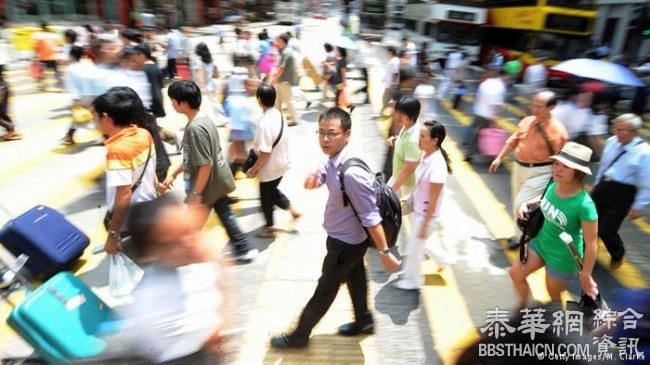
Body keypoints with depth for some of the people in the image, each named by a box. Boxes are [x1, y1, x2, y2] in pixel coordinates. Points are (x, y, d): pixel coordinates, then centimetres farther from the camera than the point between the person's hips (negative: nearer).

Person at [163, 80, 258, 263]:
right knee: (225, 216, 21)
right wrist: (174, 174, 18)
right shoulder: (203, 120, 4)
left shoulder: (195, 128, -27)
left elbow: (205, 165, -27)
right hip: (218, 182, 9)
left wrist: (196, 194, -21)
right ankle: (243, 250, 32)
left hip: (207, 185, -9)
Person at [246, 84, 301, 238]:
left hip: (270, 168, -8)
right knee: (272, 191, 29)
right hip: (281, 163, 8)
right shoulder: (279, 115, -3)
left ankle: (270, 228, 30)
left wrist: (253, 169, -15)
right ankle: (291, 209, 29)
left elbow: (265, 153, -28)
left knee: (266, 197, 13)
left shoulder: (265, 123, -29)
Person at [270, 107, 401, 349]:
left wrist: (384, 252, -21)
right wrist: (312, 180, -14)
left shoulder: (352, 173, -36)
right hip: (347, 238, 8)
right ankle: (363, 321, 52)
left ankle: (299, 336, 33)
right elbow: (319, 178, 10)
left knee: (325, 290, 11)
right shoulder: (333, 160, -9)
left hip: (346, 243, -8)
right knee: (354, 279, 27)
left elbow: (371, 217, -30)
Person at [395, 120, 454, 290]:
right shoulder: (426, 155, -4)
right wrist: (410, 198, 17)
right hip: (420, 211, 8)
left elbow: (433, 200, -24)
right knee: (420, 244, 27)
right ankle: (445, 258, 49)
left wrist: (425, 224, -17)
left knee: (414, 248, 11)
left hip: (427, 215, -8)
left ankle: (413, 280, 35)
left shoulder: (437, 166, -30)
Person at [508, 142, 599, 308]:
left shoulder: (584, 205, -34)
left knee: (554, 295, 17)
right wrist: (527, 204, -6)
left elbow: (591, 244, -24)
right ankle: (523, 306, 43)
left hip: (563, 258, -6)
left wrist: (586, 275, -16)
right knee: (515, 274, 15)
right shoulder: (553, 185, -14)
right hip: (541, 243, 6)